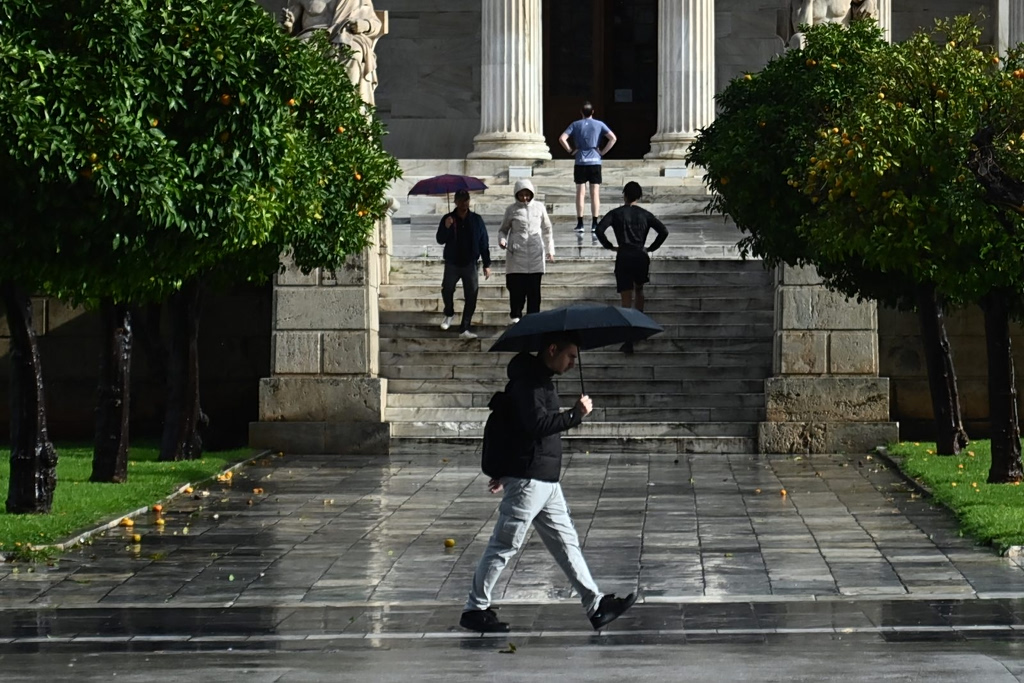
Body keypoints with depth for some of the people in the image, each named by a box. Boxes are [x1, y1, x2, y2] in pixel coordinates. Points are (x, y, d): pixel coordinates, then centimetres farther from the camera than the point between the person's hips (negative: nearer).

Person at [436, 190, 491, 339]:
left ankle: (464, 329, 1)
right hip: (452, 264, 0)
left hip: (470, 264, 0)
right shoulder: (448, 219, 2)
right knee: (447, 289, -9)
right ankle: (449, 314, 23)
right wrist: (446, 228, -22)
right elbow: (440, 240, -3)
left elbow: (484, 243, 6)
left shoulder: (476, 220, 3)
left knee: (471, 296, -5)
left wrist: (487, 264, 2)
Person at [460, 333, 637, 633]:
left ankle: (595, 605, 12)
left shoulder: (543, 380, 18)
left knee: (566, 543, 10)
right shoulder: (527, 382, -14)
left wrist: (505, 471, 28)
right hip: (527, 481, -10)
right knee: (504, 546, -3)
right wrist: (575, 415, -23)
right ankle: (475, 609, 4)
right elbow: (537, 424, -27)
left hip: (547, 481, 10)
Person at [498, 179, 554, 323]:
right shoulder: (512, 210, 5)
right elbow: (503, 230, 14)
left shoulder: (539, 207, 8)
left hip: (535, 255, 1)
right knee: (516, 289, -6)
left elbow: (547, 230, 16)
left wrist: (550, 250, 13)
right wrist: (502, 240, -7)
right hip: (516, 254, -1)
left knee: (534, 289, 1)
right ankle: (516, 316, 3)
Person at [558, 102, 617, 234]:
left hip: (580, 163, 0)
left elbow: (562, 139, -7)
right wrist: (603, 152, 0)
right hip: (595, 162, 0)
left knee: (580, 193, 3)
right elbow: (613, 138, -8)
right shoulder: (599, 124, 2)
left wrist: (571, 150, 3)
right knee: (595, 194, 3)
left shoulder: (575, 125, 3)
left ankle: (580, 223, 0)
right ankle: (594, 224, 0)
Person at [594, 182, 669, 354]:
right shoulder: (645, 214, 6)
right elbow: (664, 231, -1)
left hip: (624, 256, -2)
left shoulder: (617, 213, 2)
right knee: (639, 290, 28)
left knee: (626, 299, -2)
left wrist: (609, 246, 2)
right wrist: (651, 248, 9)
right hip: (641, 256, 2)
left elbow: (599, 230, -10)